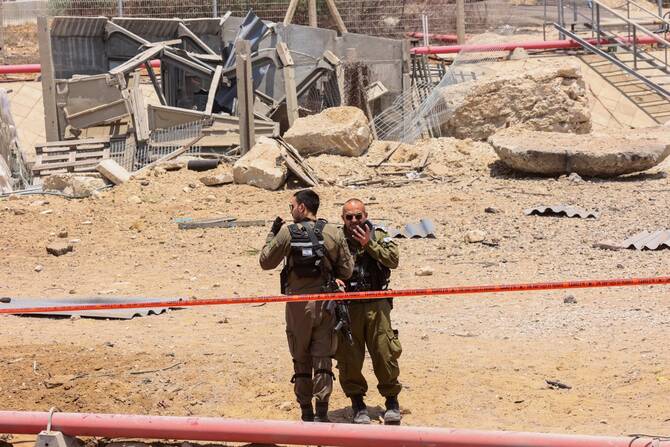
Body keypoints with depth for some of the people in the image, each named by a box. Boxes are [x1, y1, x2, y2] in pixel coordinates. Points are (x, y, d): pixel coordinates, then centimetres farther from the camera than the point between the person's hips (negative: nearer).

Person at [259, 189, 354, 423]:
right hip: (325, 304, 1)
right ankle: (321, 414, 0)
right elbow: (346, 270, 1)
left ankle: (306, 414, 13)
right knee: (323, 359, 5)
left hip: (298, 304, -1)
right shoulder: (334, 233, -1)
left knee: (301, 360, 11)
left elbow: (266, 261, 2)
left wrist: (272, 234, 12)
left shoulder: (287, 232, -8)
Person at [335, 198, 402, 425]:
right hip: (347, 307, 0)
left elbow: (393, 259, -9)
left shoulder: (378, 236, 4)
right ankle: (357, 405, 15)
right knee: (349, 357, 1)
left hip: (376, 306, 0)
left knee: (385, 354, -2)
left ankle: (392, 401, 13)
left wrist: (369, 244, -15)